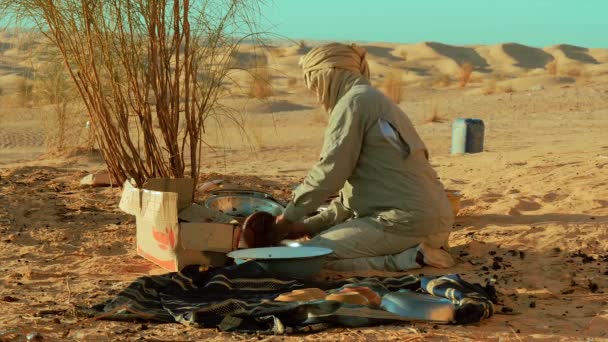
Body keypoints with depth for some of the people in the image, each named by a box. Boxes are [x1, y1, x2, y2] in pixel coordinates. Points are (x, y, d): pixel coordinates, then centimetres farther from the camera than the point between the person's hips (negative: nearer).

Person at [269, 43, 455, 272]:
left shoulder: (354, 101, -7)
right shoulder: (375, 101, 24)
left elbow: (330, 172, -13)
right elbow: (353, 188, 23)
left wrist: (288, 218, -1)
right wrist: (309, 225, 18)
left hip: (408, 219, -10)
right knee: (326, 237, 22)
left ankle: (412, 257, -12)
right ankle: (414, 249, 10)